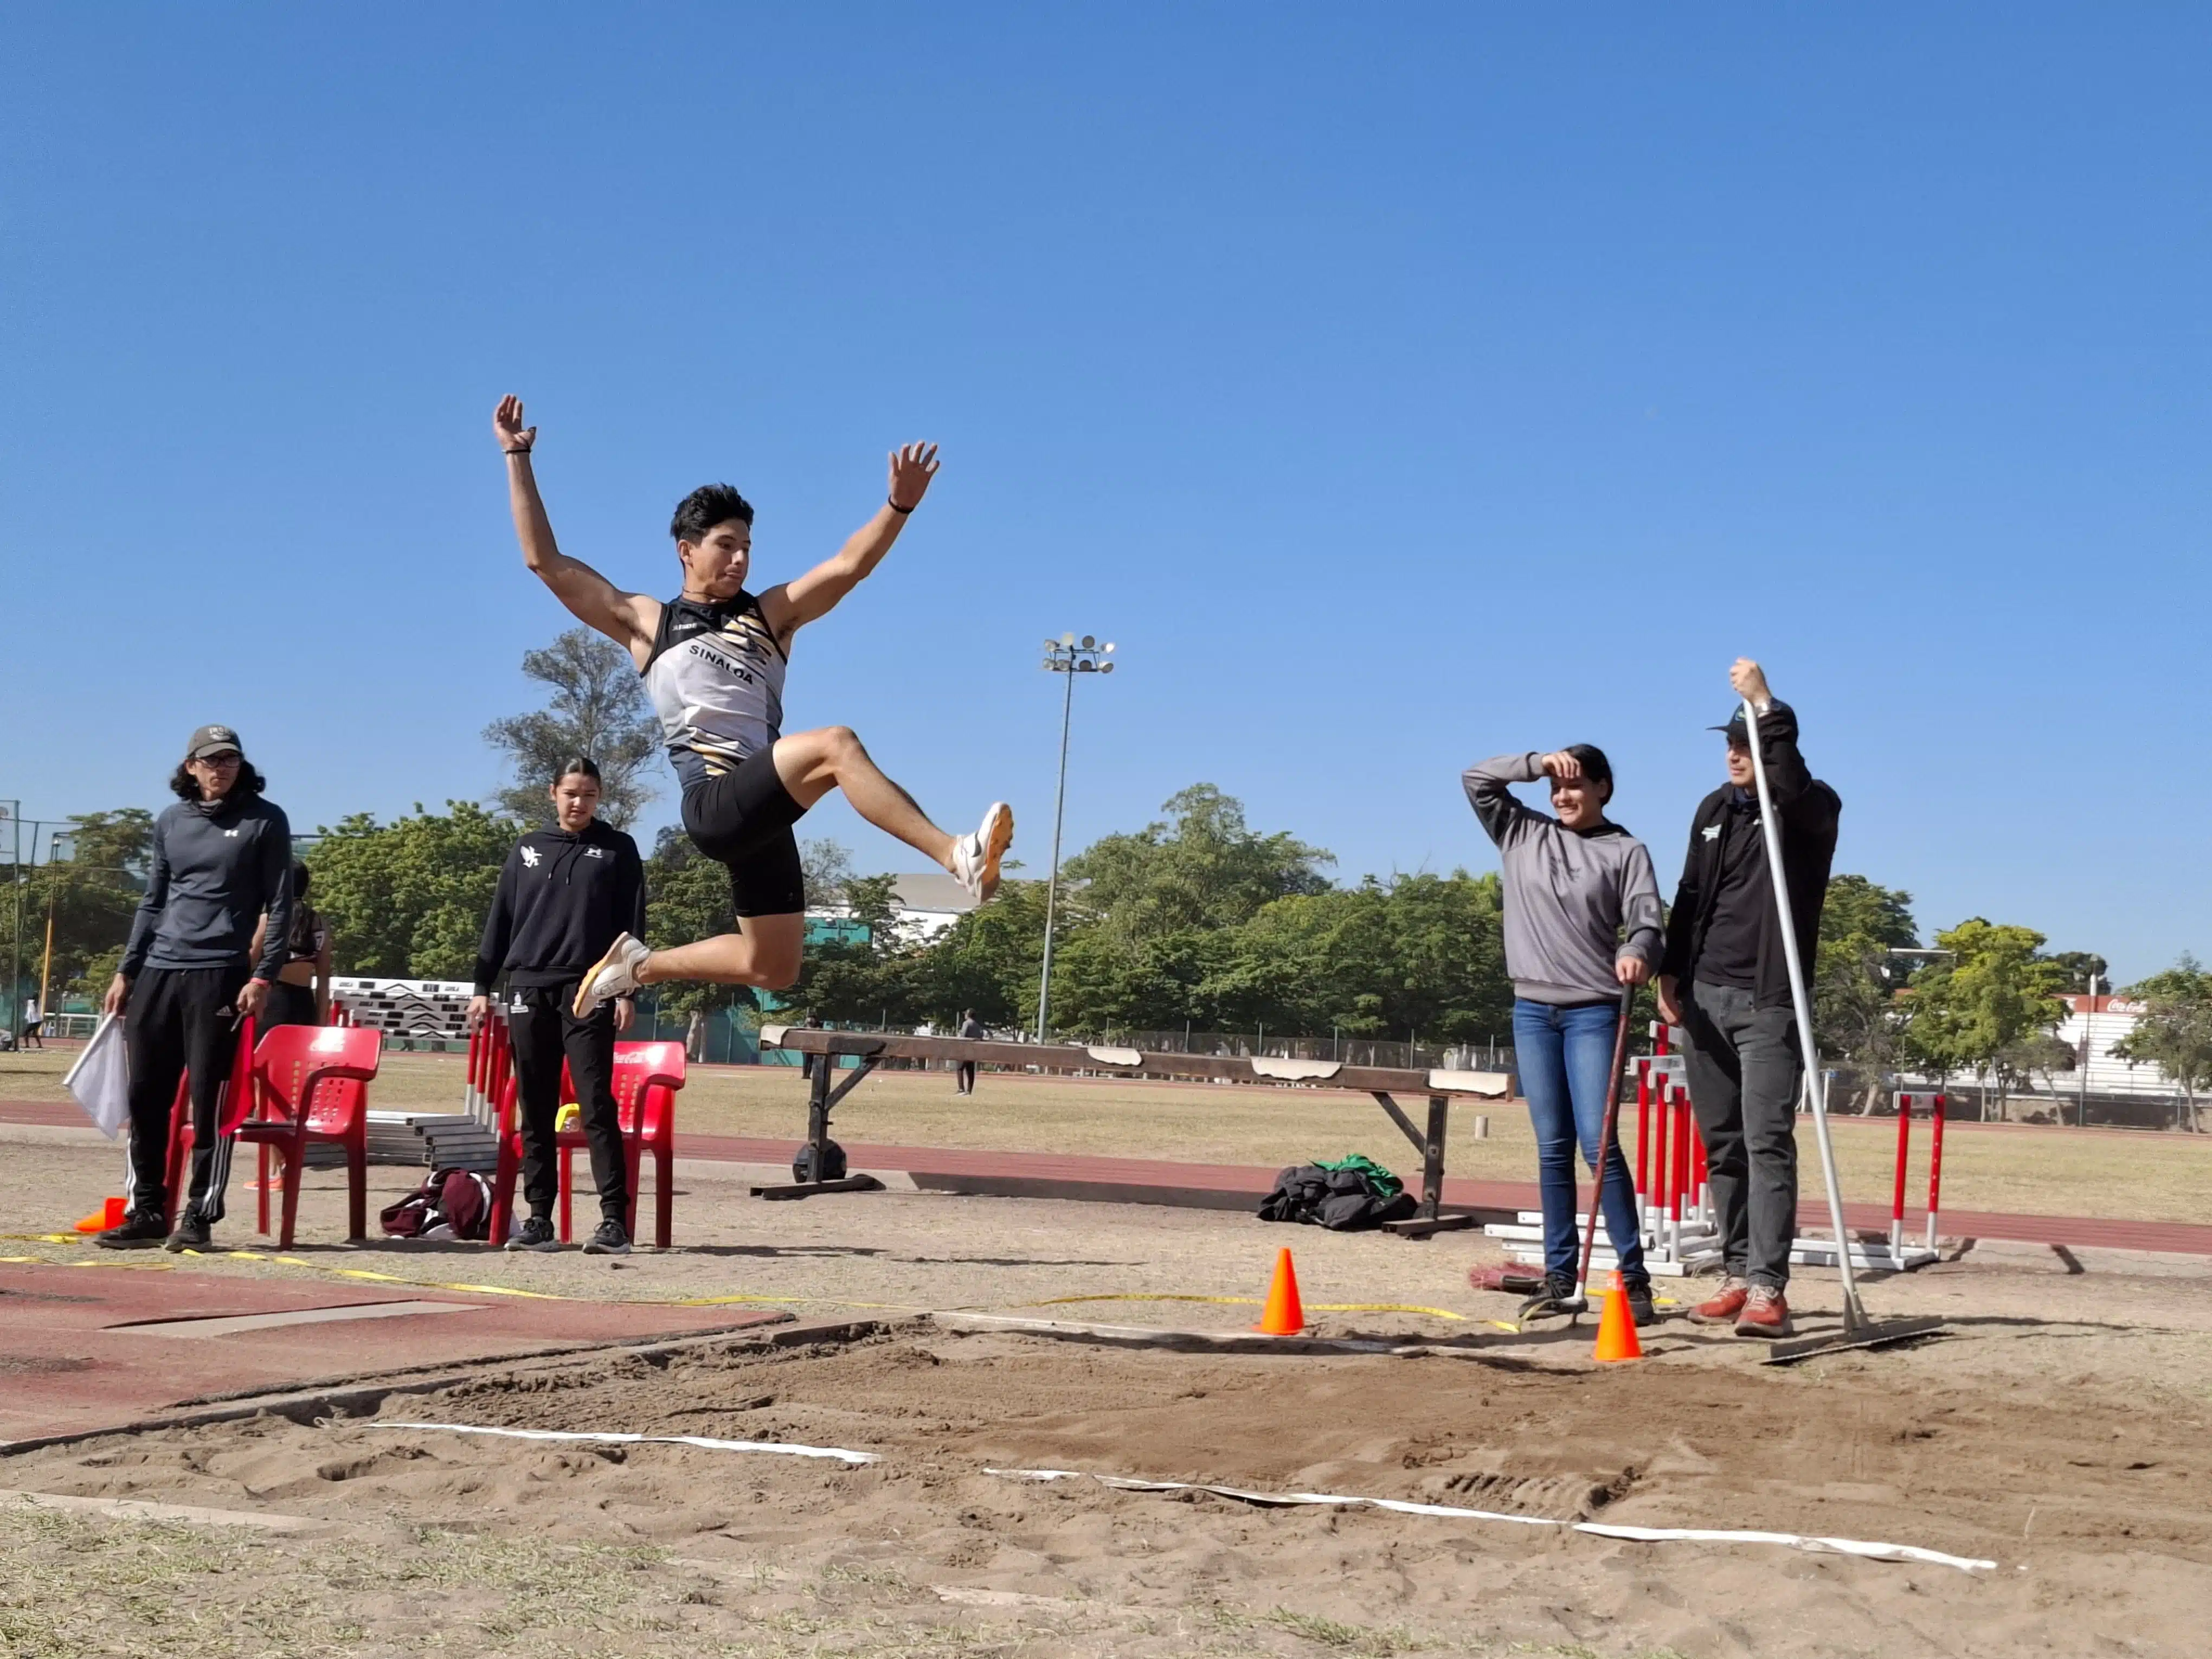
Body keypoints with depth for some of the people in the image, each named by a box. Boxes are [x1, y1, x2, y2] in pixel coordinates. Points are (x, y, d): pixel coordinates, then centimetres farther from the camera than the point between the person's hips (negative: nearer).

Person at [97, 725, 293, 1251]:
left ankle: (199, 1216, 1)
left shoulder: (265, 821, 1)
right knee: (145, 1098, 4)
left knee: (209, 1101, -5)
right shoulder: (170, 822, 15)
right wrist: (126, 971, 14)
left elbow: (280, 906, -1)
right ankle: (145, 1212, 13)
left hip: (218, 976, -5)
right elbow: (152, 903, 20)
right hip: (157, 972, 5)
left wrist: (263, 976, -10)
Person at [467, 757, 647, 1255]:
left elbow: (632, 924, 3)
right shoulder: (528, 849, 13)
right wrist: (483, 987, 8)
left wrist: (626, 991, -5)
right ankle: (539, 1219, 10)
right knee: (535, 1111, 5)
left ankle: (615, 1219, -12)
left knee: (596, 1105, -10)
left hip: (588, 992, -3)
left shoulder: (617, 850, 6)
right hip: (529, 989, 3)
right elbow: (501, 919, 13)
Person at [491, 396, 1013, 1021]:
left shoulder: (770, 613, 18)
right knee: (834, 744, -30)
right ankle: (957, 855, -41)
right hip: (713, 804, -6)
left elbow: (849, 566, 5)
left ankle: (639, 964, 28)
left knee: (773, 968, 9)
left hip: (761, 808, 6)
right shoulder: (645, 623, 11)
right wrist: (518, 459, 7)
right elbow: (545, 562, 9)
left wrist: (898, 505, -11)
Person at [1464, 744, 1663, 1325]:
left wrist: (1637, 953, -30)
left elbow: (1646, 921, -9)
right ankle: (1559, 1276, 10)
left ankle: (1634, 1277, -7)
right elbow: (1475, 779, 9)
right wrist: (1537, 763, -2)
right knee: (1553, 1147, 6)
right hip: (1533, 1010, 4)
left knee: (1599, 1144, -11)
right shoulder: (1522, 834, 10)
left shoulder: (1626, 851, 0)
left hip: (1594, 1012, -4)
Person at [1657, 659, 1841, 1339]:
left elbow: (1791, 784, -30)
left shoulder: (1812, 809, -5)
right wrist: (1671, 971, 10)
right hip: (1705, 995, 6)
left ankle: (1768, 1289, -16)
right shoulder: (1715, 809, 14)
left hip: (1768, 1002, -6)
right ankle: (1738, 1274, 13)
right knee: (1722, 1143, 7)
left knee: (1767, 1142, -12)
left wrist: (1767, 705, -28)